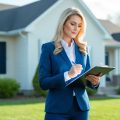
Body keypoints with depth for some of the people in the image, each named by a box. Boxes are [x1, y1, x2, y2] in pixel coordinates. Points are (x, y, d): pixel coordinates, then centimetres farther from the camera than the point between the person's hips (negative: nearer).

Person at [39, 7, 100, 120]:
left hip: (81, 107, 4)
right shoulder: (48, 48, -3)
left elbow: (88, 77, 13)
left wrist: (94, 81, -9)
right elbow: (43, 83, -9)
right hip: (58, 108, -3)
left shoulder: (83, 48, 9)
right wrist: (67, 75, -22)